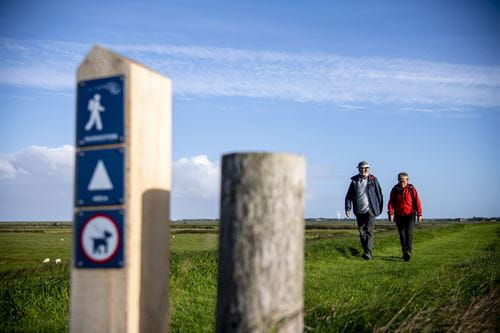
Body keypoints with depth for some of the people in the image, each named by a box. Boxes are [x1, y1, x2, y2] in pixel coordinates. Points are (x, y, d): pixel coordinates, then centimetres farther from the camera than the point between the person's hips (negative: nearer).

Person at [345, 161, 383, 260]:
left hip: (370, 210, -3)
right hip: (359, 212, 3)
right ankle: (365, 251, 21)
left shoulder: (373, 180, -1)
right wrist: (348, 208, -6)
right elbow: (349, 196, 5)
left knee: (369, 231, -12)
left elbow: (379, 195, 4)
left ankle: (368, 253, -16)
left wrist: (380, 208, 4)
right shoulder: (354, 181, 5)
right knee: (362, 232, 9)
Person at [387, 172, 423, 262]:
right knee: (402, 235, 8)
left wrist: (419, 214, -5)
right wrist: (390, 213, -11)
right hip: (399, 216, 3)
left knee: (408, 234, -15)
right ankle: (404, 253, 18)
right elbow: (391, 202, -1)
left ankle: (408, 252, -25)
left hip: (410, 215, -3)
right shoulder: (395, 189, 1)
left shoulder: (412, 189, -5)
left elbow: (417, 202, -3)